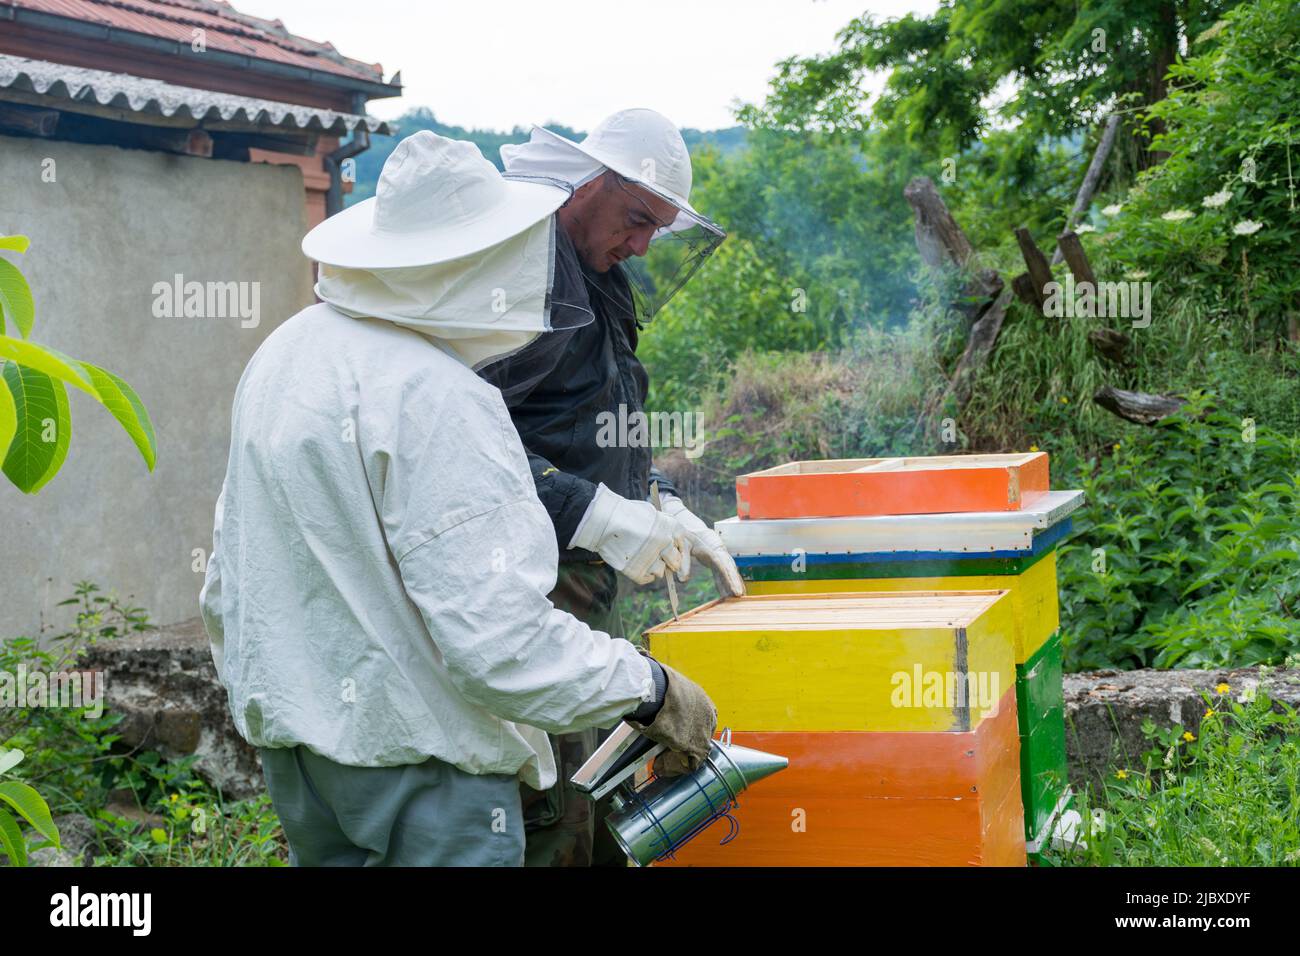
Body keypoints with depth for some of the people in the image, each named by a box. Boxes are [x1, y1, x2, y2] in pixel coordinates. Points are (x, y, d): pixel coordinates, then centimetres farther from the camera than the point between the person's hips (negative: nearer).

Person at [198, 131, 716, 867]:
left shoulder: (281, 355, 7)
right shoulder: (438, 399, -21)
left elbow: (227, 581, 16)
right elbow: (497, 636, -26)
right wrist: (652, 693, -14)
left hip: (294, 746, 9)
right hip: (418, 755, -9)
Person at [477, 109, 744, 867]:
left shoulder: (596, 278, 17)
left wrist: (663, 506, 11)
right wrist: (596, 515, -26)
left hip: (588, 582, 10)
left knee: (612, 809, 15)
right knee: (554, 821, -9)